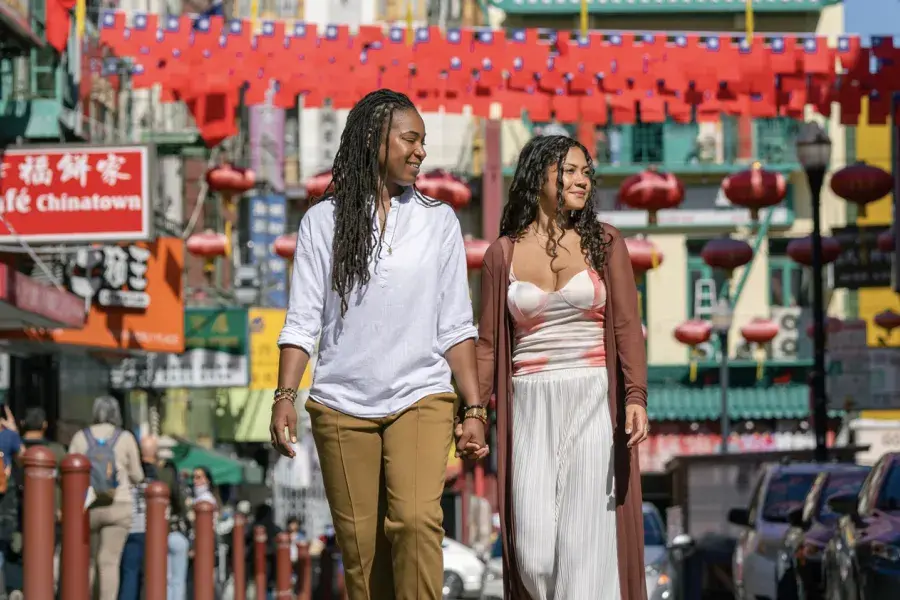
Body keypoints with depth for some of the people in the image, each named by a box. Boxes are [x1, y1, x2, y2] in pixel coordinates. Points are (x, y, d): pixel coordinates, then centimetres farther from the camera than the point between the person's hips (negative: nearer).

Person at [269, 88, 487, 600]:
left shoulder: (439, 221, 8)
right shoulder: (324, 221, 5)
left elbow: (456, 326, 8)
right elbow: (303, 321, 3)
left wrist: (475, 408, 2)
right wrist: (285, 395, -10)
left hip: (420, 398, 0)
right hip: (342, 404, 0)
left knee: (416, 519, -22)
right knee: (361, 545, 1)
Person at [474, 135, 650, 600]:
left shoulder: (603, 244, 5)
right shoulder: (503, 254, 7)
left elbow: (627, 326, 0)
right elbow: (488, 341, 10)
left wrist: (636, 396, -13)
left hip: (593, 404, -1)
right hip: (531, 406, 1)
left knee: (586, 536, -6)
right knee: (533, 547, -5)